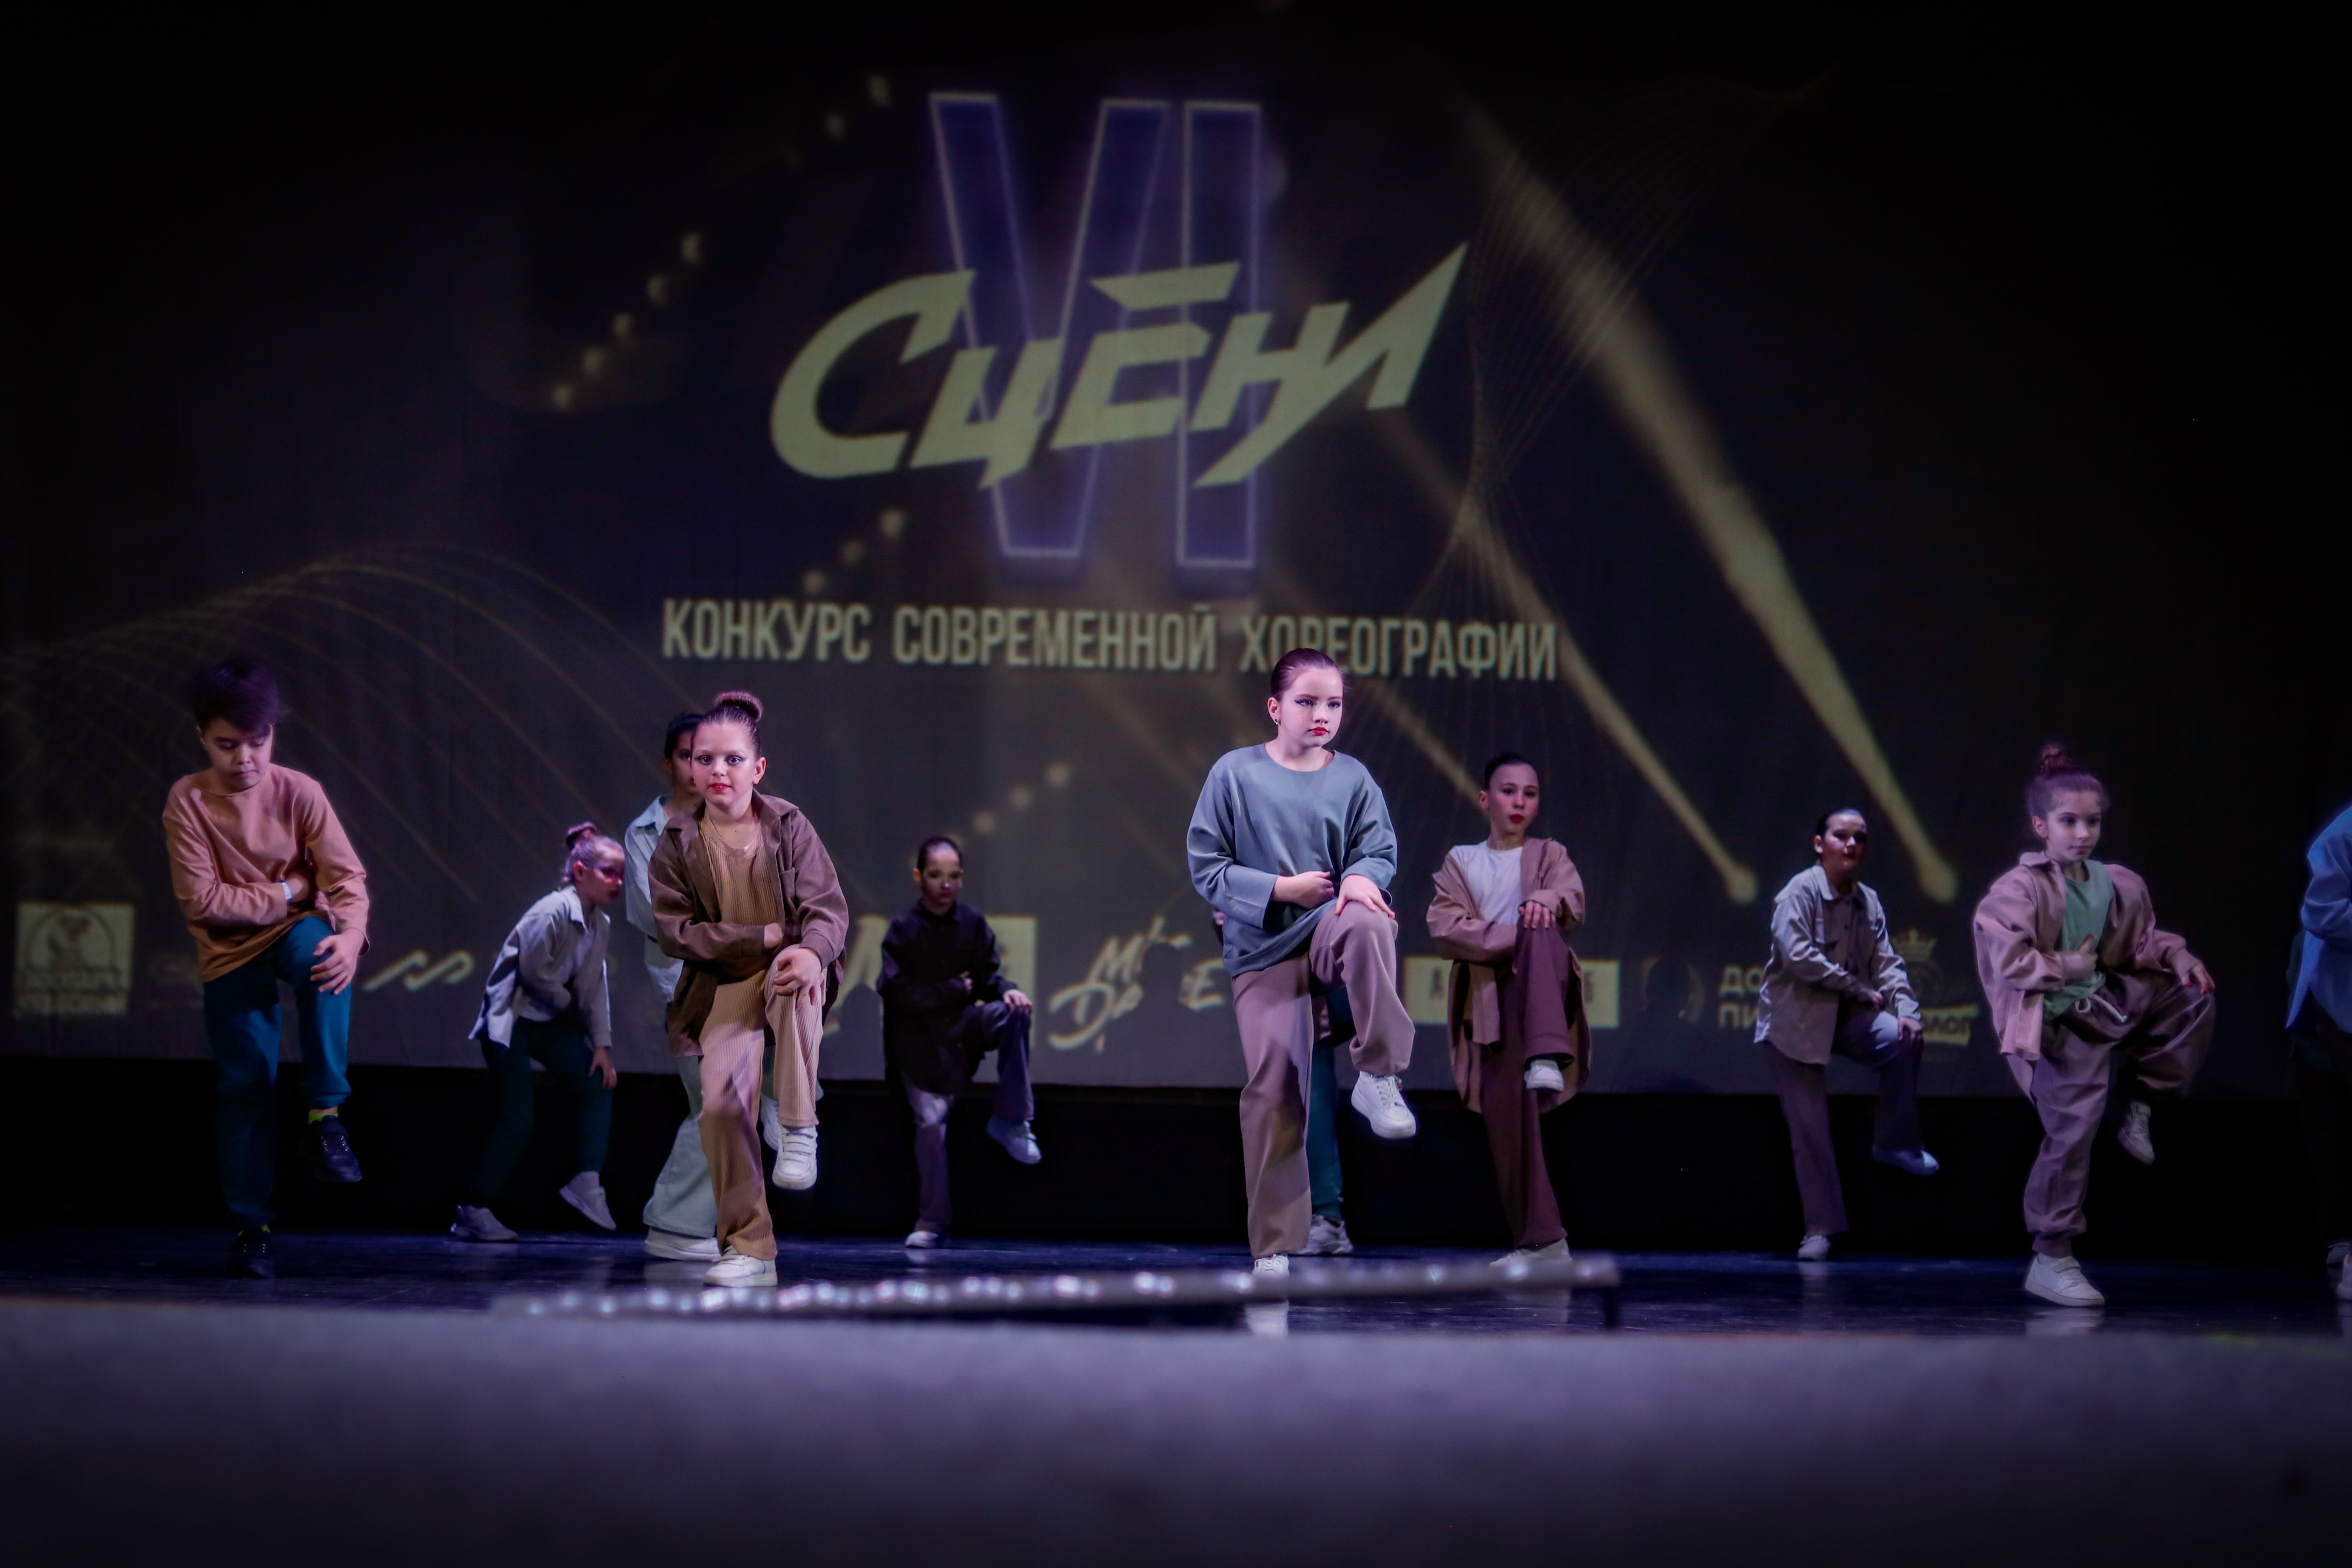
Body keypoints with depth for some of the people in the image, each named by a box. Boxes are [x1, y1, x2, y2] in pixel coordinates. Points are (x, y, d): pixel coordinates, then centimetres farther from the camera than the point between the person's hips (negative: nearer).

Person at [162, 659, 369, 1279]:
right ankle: (250, 1225, 12)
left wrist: (350, 934, -33)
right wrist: (288, 891, -14)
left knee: (321, 954, -36)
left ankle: (326, 1113, -26)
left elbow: (346, 876, -14)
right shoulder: (187, 801, -12)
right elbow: (202, 900, -16)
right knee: (246, 1084, -1)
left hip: (298, 930, 0)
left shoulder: (298, 792, -9)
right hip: (230, 952, 0)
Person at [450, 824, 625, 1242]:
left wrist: (602, 1044, 0)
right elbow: (535, 973, -20)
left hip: (549, 1020, 8)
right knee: (515, 1124, -9)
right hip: (509, 1019, -8)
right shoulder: (553, 912, -22)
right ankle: (473, 1213, 0)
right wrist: (568, 1000, -3)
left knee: (598, 1083, -2)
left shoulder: (601, 925, 3)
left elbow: (594, 988, 6)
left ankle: (588, 1182, 3)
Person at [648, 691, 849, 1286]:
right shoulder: (678, 841, -2)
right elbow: (674, 930, -5)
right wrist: (762, 937, -15)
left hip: (788, 969, -1)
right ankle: (748, 1249, -6)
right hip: (725, 985, 1)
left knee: (797, 977, -39)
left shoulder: (789, 825, -3)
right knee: (721, 1102, -18)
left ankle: (799, 1130, -27)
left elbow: (828, 907, -9)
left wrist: (813, 951, -34)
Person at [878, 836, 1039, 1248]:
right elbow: (897, 991, -14)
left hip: (962, 1025, 3)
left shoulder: (973, 924, 3)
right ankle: (932, 1222, -2)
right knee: (930, 1118, -13)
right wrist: (954, 989, -12)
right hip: (918, 1039, -3)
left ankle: (1011, 1120, -18)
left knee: (1014, 1012, -25)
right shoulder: (903, 930, -7)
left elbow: (987, 977, 5)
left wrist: (1006, 990, -18)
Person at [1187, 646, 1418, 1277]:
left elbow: (1380, 848, 5)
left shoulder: (1352, 778, 4)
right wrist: (1282, 889, -11)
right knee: (1271, 1087, -7)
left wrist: (1363, 876, -19)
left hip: (1329, 925, 0)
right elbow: (1206, 865, 0)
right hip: (1263, 948, 0)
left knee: (1369, 926, -38)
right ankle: (1273, 1250, 2)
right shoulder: (1236, 774, -1)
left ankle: (1378, 1077, -23)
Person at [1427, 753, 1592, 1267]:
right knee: (1507, 1119, -9)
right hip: (1490, 1003, 1)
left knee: (1542, 934, -34)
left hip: (1542, 994, -1)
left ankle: (1548, 1059, -50)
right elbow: (1445, 928, -3)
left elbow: (1573, 900, -7)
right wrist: (1512, 938, -16)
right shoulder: (1460, 862, 15)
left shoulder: (1549, 854, 15)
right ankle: (1542, 1240, -3)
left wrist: (1547, 901, -32)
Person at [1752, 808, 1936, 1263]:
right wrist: (1861, 989, -21)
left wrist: (1906, 1009, -18)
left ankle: (1895, 1144, -5)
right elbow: (1797, 954, -25)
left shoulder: (1868, 901, 6)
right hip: (1795, 1021, -4)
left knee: (1904, 1042, -25)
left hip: (1846, 1017, 4)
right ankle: (1820, 1229, 8)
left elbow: (1887, 962, 1)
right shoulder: (1800, 892, -13)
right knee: (1809, 1129, -4)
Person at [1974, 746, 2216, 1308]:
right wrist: (2070, 966, -16)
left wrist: (2178, 958, -2)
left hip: (2105, 1003, 7)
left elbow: (2143, 942, 17)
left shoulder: (2119, 886, 6)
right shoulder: (2019, 890, -14)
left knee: (2191, 996, 1)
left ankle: (2140, 1104, 13)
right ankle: (2051, 1260, -6)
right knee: (2075, 1123, -15)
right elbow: (2008, 963, -20)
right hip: (2055, 1025, -7)